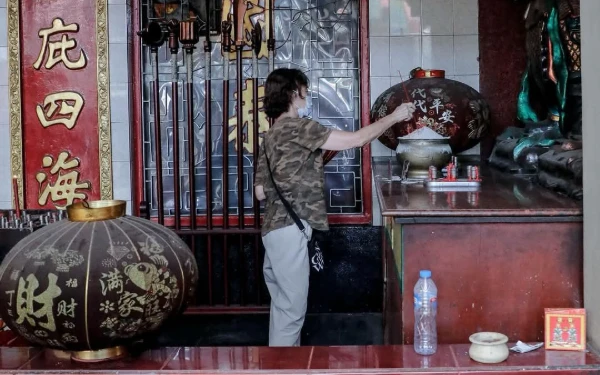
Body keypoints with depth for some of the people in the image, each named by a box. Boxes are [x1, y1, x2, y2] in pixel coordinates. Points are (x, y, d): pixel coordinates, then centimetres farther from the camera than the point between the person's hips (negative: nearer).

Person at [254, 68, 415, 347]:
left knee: (284, 305, 16)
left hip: (276, 227, 10)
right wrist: (395, 117, -2)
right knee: (292, 307, -5)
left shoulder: (272, 135, 17)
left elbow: (260, 191, 17)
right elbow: (356, 140, -13)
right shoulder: (296, 127, -12)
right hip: (289, 229, -10)